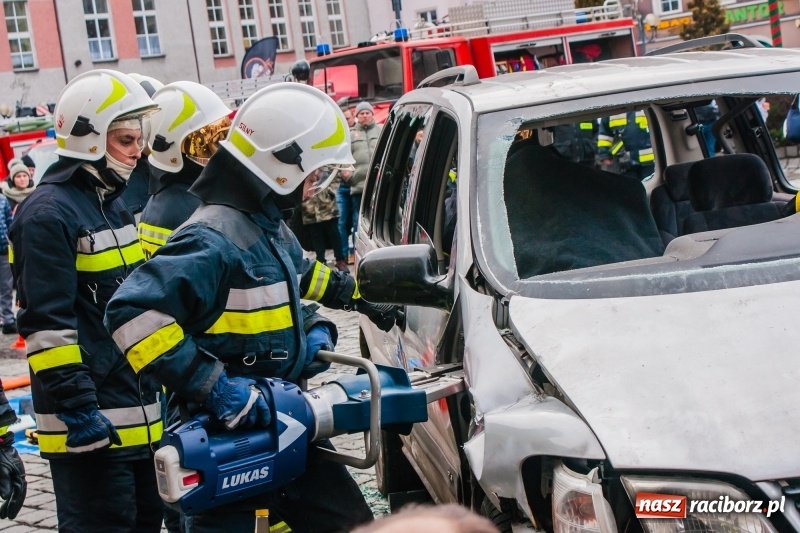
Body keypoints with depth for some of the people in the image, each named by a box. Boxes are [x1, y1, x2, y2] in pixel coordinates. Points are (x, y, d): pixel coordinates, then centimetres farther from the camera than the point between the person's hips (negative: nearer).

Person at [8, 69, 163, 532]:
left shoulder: (114, 203, 15)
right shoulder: (49, 213, -15)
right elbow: (46, 324, -20)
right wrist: (76, 406, -21)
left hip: (141, 415, 10)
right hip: (90, 423, -9)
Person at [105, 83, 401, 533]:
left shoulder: (272, 227, 9)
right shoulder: (214, 240, -23)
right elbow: (133, 314, -32)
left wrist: (316, 328, 11)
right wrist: (211, 384, -33)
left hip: (283, 425, 10)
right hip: (231, 442, -10)